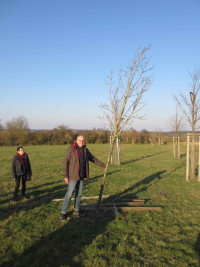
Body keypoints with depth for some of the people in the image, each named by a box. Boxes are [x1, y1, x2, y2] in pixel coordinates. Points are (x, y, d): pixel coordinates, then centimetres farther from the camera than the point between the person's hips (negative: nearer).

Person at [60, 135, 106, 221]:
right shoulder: (71, 150, -13)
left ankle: (76, 210, 27)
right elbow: (65, 162, -14)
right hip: (73, 176, -6)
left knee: (79, 194, 14)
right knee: (69, 194, -4)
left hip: (81, 175, 6)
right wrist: (66, 176, -17)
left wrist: (103, 164, 22)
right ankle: (63, 212, 8)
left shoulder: (85, 150, 6)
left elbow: (92, 158, 18)